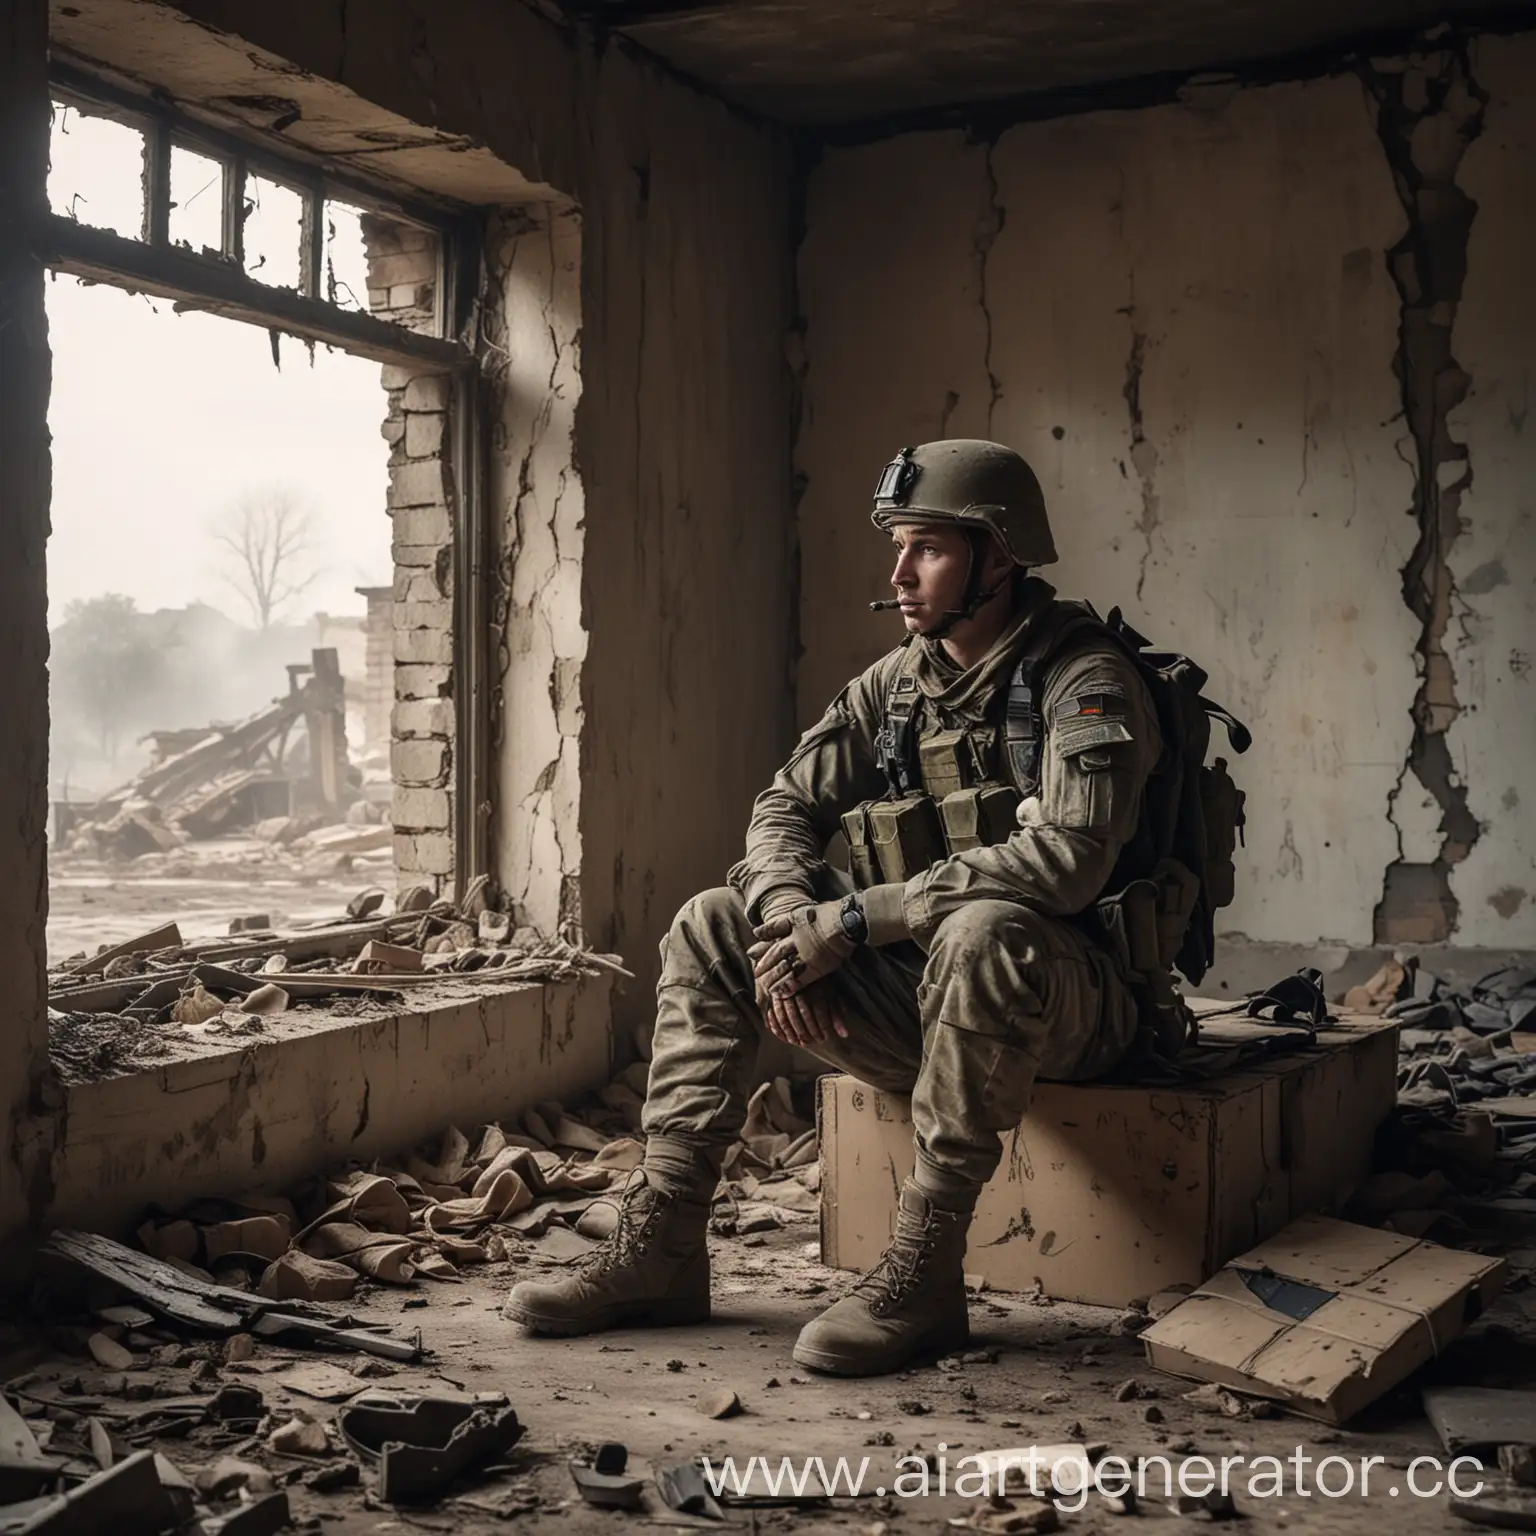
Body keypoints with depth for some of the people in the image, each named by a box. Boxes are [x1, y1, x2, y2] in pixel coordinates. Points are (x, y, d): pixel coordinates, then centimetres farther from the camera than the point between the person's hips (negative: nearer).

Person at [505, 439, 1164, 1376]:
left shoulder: (1085, 683, -14)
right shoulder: (894, 685, 9)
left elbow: (1068, 858, -29)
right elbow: (786, 808, 8)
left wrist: (851, 920, -28)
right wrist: (789, 919, -17)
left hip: (1067, 1001, -7)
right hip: (915, 994, 7)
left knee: (984, 932, -39)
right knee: (712, 928, -2)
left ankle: (924, 1275, -28)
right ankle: (660, 1250, -6)